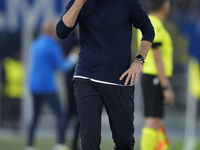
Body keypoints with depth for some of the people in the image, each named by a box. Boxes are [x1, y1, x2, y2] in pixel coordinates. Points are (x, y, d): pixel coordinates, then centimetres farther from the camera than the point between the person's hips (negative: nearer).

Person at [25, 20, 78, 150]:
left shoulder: (35, 44, 12)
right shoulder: (52, 46, -12)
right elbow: (63, 66, -9)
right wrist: (73, 58, 7)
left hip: (34, 86, 8)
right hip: (47, 86, -8)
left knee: (35, 116, 13)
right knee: (60, 115, -4)